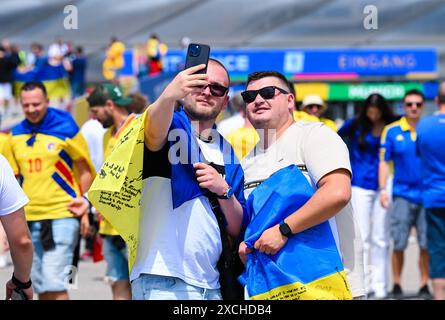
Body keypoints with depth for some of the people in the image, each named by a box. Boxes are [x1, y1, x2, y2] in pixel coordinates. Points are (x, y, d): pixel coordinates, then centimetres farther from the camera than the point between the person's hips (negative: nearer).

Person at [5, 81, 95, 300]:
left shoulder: (66, 129, -3)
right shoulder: (16, 135, 10)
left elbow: (85, 171, 2)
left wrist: (84, 208, -4)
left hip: (61, 215, -5)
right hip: (29, 218, 5)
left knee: (54, 283, -14)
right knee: (40, 286, 8)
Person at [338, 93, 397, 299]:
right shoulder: (356, 125, 0)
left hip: (383, 186, 0)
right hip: (361, 186, 0)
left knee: (380, 237, 4)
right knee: (362, 237, -1)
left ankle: (380, 284, 8)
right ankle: (363, 283, 0)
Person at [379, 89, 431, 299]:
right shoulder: (392, 131, 3)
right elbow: (384, 162, 6)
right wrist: (382, 190, -2)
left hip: (427, 195, 1)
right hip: (402, 194, -1)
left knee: (426, 244, 1)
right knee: (399, 244, 0)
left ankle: (424, 285, 11)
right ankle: (396, 285, 11)